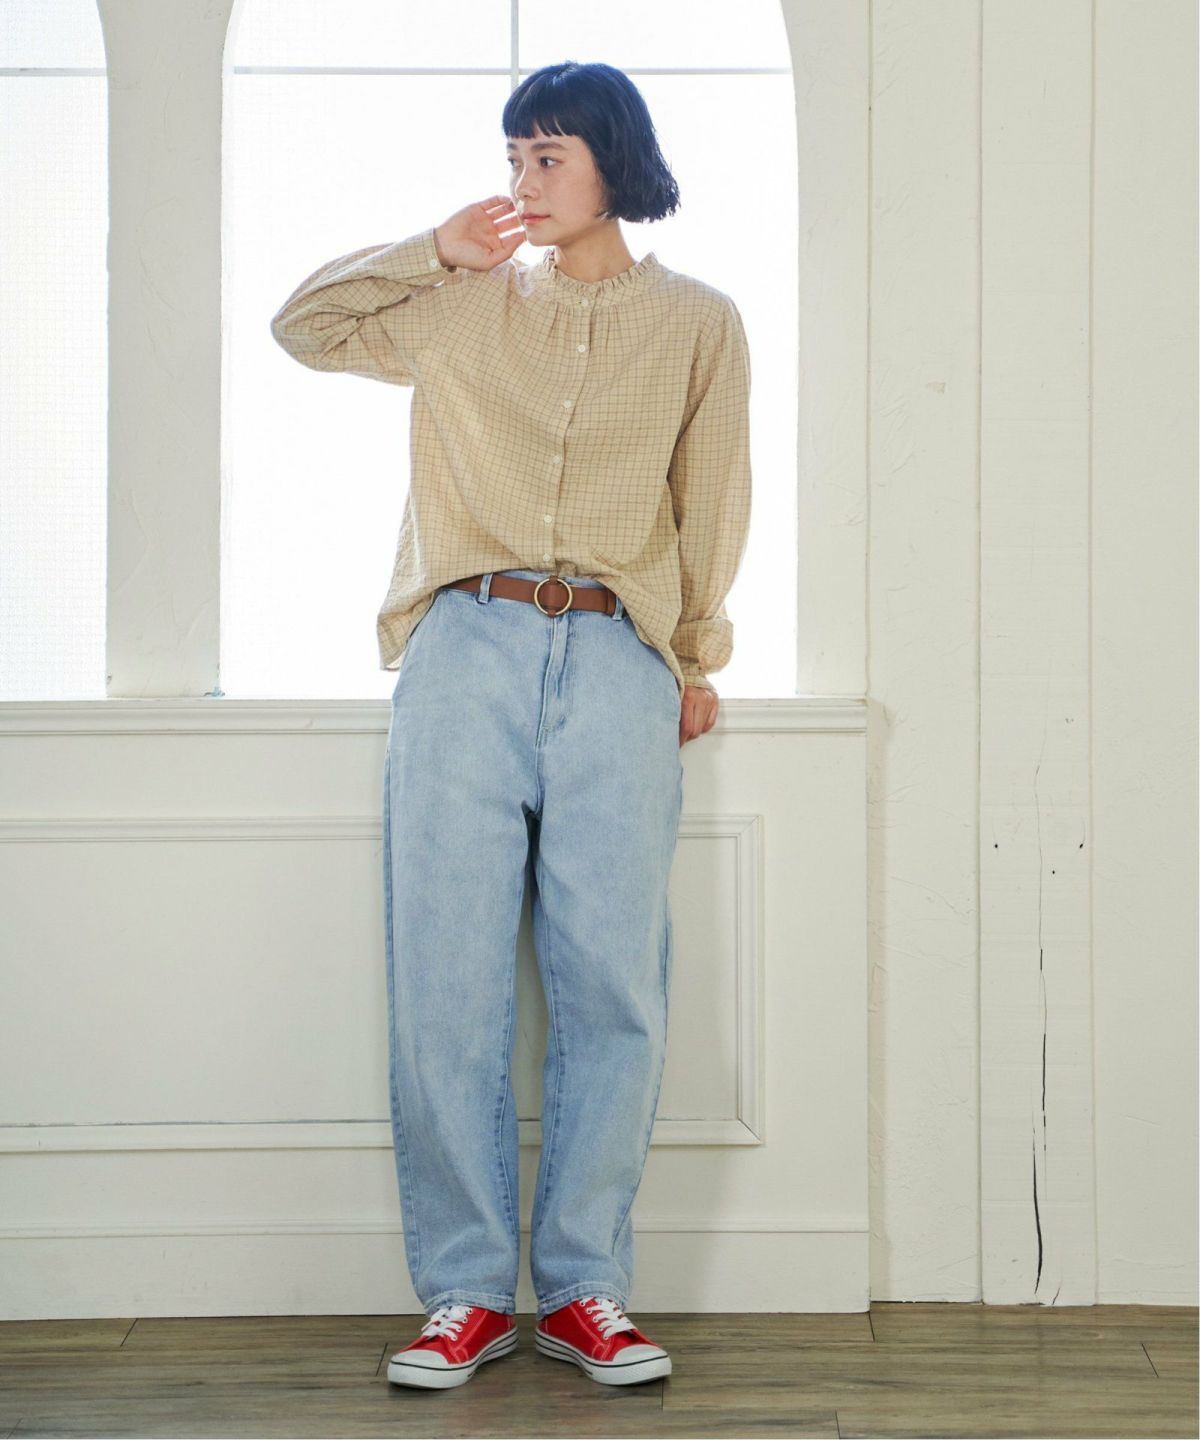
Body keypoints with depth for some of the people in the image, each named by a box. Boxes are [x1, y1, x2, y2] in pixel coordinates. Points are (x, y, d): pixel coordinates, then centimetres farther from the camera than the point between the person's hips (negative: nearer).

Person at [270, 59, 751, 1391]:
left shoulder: (697, 323, 12)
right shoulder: (467, 308, 15)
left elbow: (712, 509, 14)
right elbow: (303, 324, 17)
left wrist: (696, 661, 14)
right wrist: (435, 250, 8)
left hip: (618, 666, -1)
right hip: (467, 652, 1)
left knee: (611, 981, -2)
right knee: (446, 980, -3)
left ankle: (582, 1287, 8)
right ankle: (465, 1291, 4)